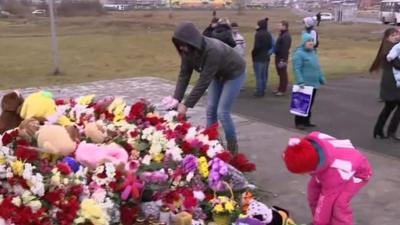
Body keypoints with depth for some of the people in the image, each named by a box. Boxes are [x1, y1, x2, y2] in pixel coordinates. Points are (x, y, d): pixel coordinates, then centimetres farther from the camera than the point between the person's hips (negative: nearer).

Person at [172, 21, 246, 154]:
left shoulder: (212, 50, -40)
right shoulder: (188, 51, -18)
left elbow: (204, 81, -38)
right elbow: (184, 75, -15)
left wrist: (187, 104, -36)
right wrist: (176, 99, -25)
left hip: (234, 74, -7)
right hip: (218, 75, 7)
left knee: (222, 112, -9)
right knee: (210, 109, 6)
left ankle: (232, 147, 8)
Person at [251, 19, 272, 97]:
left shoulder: (258, 34, -17)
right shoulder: (268, 34, 7)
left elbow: (256, 46, -20)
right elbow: (269, 46, 10)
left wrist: (253, 53, -6)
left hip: (258, 58, -8)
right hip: (266, 57, 8)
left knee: (258, 76, -2)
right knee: (263, 75, 14)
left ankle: (259, 91, 1)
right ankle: (263, 90, 21)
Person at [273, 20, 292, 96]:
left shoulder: (286, 36, -18)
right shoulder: (282, 34, 14)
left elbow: (285, 48, -23)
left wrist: (283, 60, -26)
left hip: (282, 58, -10)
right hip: (278, 56, 10)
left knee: (283, 74, -2)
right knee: (280, 73, 17)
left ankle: (282, 90, 5)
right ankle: (280, 88, 27)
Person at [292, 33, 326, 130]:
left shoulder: (313, 52, 15)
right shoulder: (299, 53, -13)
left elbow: (317, 67, 22)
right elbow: (296, 69, -20)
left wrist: (321, 78, 21)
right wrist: (300, 81, -26)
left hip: (314, 83, 9)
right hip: (305, 84, -8)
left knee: (310, 104, 14)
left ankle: (306, 121, 24)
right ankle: (299, 122, 6)